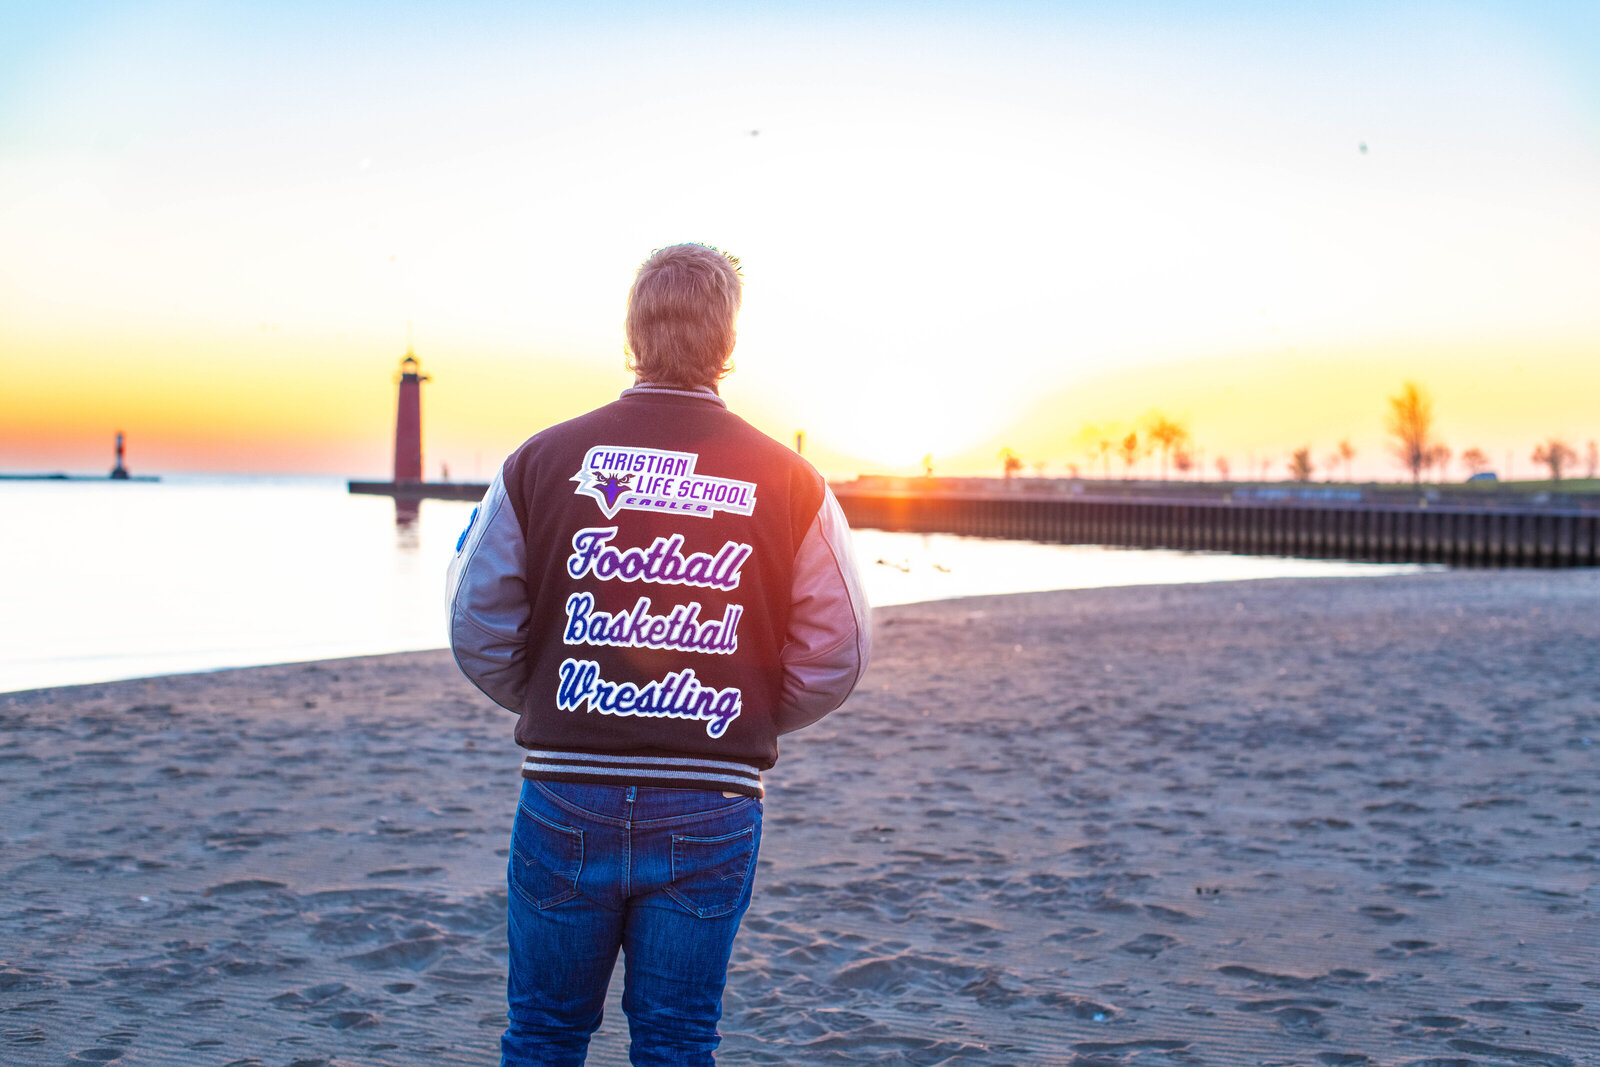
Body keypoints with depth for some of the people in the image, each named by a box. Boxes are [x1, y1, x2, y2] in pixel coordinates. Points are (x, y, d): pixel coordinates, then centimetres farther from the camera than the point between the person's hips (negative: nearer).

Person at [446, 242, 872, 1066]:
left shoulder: (540, 460, -4)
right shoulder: (791, 483, -3)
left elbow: (477, 632, -1)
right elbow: (836, 657, 0)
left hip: (566, 798, 0)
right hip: (711, 811, 0)